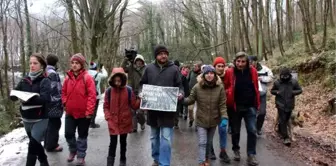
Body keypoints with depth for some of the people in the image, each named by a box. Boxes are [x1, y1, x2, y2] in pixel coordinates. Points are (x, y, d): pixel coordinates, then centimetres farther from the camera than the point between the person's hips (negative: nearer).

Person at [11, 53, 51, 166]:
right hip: (26, 119, 6)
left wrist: (28, 98, -35)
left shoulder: (45, 81, -9)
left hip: (40, 119, -6)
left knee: (33, 145, -15)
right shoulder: (25, 80, 7)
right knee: (36, 144, 20)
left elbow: (45, 98, -23)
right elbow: (13, 95, 2)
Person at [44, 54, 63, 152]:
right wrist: (60, 102, -13)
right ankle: (51, 146, 8)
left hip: (46, 103, 10)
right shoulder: (53, 73, -18)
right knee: (54, 124, 1)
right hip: (53, 104, -10)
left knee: (49, 124, 19)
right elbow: (54, 90, -21)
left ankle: (47, 143, 29)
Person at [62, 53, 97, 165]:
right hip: (70, 112, 5)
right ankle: (73, 151, 37)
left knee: (82, 135, 9)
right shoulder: (68, 77, 3)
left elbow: (92, 95, -16)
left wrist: (89, 111, -19)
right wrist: (65, 103, 1)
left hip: (83, 113, -4)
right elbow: (64, 92, 15)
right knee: (68, 134, 11)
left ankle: (81, 156, 24)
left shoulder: (87, 78, -13)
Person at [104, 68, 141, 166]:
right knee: (113, 143, 2)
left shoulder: (129, 90, -7)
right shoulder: (109, 91, -6)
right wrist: (108, 118, -10)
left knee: (123, 142, 15)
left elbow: (134, 106, -4)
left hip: (125, 122, 1)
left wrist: (140, 100, -21)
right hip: (113, 122, -1)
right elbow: (106, 107, 1)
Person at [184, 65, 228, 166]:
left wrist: (224, 117, -19)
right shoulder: (197, 87, -10)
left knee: (209, 142, 18)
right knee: (202, 142, -6)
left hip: (213, 120, 2)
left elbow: (222, 105, -9)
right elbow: (191, 100, -5)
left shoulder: (220, 87, -9)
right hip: (201, 120, -2)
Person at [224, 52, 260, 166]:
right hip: (235, 107, -1)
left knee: (252, 131, -3)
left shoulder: (252, 71, -2)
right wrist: (228, 101, -2)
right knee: (235, 131, 13)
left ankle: (251, 155, 10)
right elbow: (225, 88, 2)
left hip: (250, 106, 1)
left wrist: (257, 104, 9)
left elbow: (256, 88, 8)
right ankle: (236, 150, 35)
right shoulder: (230, 73, -8)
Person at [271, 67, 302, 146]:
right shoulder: (277, 82, -4)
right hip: (281, 104, -2)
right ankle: (286, 137, -5)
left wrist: (293, 92, -15)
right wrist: (277, 92, -14)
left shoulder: (294, 82, -3)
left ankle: (280, 130, 42)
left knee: (286, 120, 15)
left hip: (290, 105, 2)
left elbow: (300, 90, 4)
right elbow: (272, 91, 8)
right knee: (282, 120, -8)